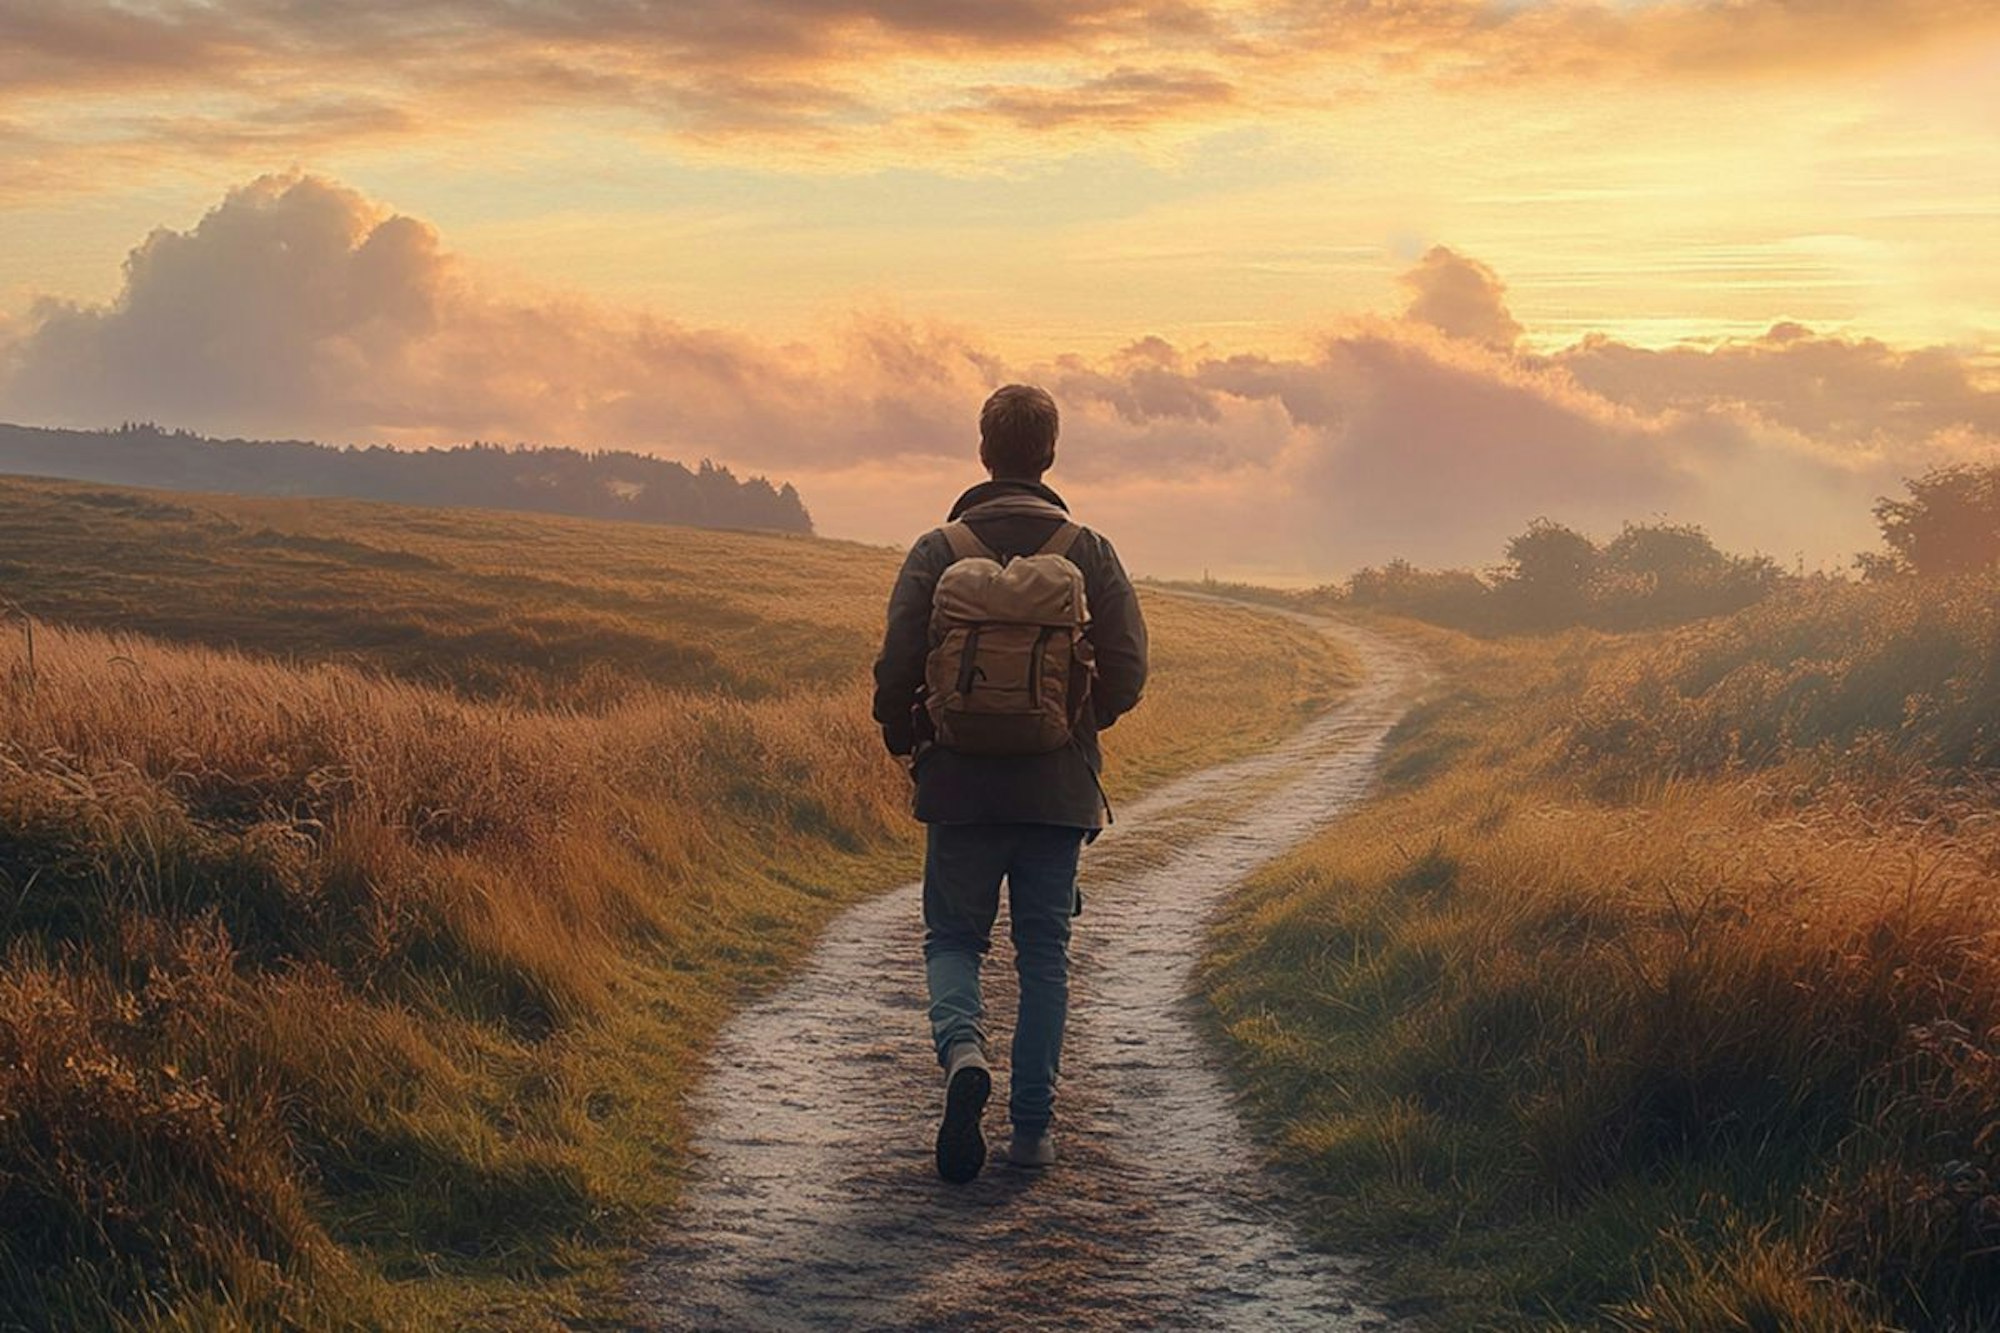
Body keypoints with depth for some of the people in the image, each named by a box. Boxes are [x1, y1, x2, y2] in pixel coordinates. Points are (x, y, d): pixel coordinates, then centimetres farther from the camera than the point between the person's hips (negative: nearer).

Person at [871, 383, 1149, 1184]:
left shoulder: (939, 551, -4)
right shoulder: (1088, 553, -1)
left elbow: (896, 667, -9)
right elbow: (1126, 673, -3)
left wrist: (905, 742, 11)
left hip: (962, 786, -1)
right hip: (1059, 789, 1)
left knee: (953, 938, 12)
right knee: (1044, 954, 11)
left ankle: (962, 1046, -17)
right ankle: (1033, 1127, 11)